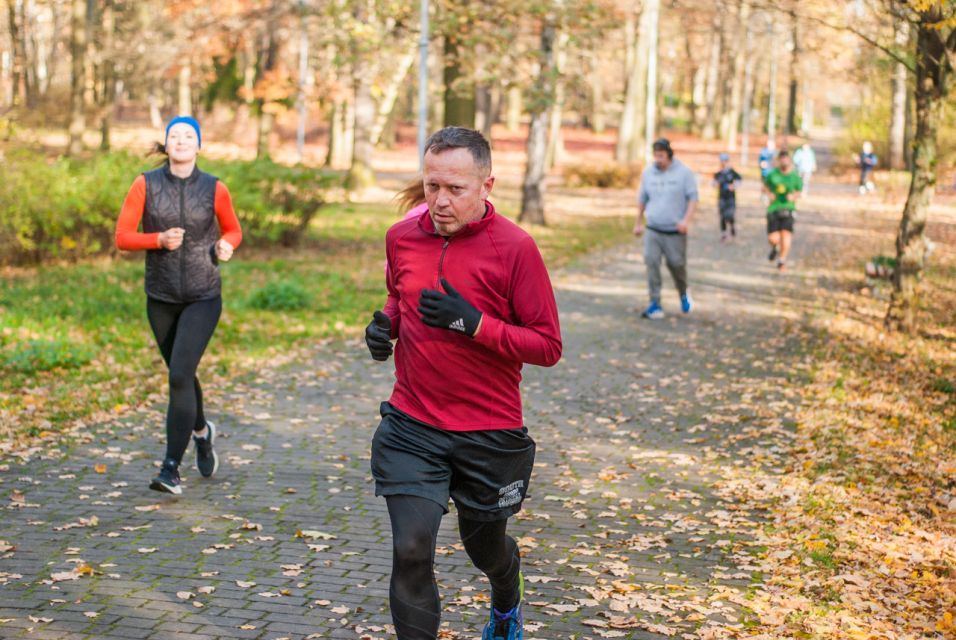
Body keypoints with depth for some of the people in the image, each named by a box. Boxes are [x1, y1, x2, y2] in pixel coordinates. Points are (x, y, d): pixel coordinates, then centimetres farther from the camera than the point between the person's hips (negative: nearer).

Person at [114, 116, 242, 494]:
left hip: (203, 297, -2)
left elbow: (233, 229, 11)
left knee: (180, 375, -16)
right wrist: (160, 240, -21)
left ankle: (171, 469, -13)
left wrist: (226, 246, -11)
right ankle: (201, 430, 48)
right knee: (180, 374, 18)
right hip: (161, 297, 3)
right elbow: (122, 237, -5)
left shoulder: (214, 189, -5)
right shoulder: (145, 185, -5)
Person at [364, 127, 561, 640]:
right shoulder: (402, 237, 0)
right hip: (411, 428, 2)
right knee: (411, 550, -12)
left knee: (485, 546, 20)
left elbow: (547, 346, -13)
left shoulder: (515, 247, -14)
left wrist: (474, 324, -25)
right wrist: (385, 324, -1)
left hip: (490, 436, -2)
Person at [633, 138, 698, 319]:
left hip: (675, 231, -2)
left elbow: (693, 198, -4)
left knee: (676, 264, 2)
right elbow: (642, 199, 18)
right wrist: (638, 223, 20)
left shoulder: (684, 173, -3)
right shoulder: (648, 173, 7)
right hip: (652, 230, 3)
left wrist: (686, 219, -18)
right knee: (651, 263, -9)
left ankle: (683, 293, 33)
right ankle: (655, 305, -7)